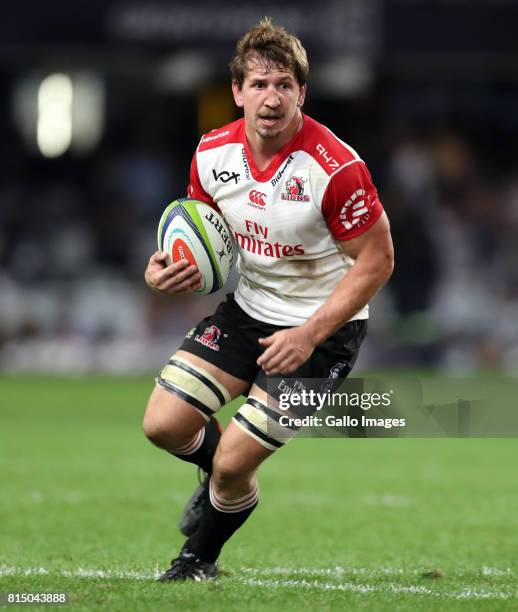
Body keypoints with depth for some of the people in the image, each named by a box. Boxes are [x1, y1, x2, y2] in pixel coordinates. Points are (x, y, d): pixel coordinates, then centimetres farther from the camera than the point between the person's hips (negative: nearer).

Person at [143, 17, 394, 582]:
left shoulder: (335, 168, -26)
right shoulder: (213, 153, -7)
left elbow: (376, 261, -17)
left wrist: (310, 335, -23)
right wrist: (169, 269, -12)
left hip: (322, 327, -6)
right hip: (247, 308, 6)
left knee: (232, 463, -9)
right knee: (163, 425, -4)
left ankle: (199, 560, 23)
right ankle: (219, 475, 33)